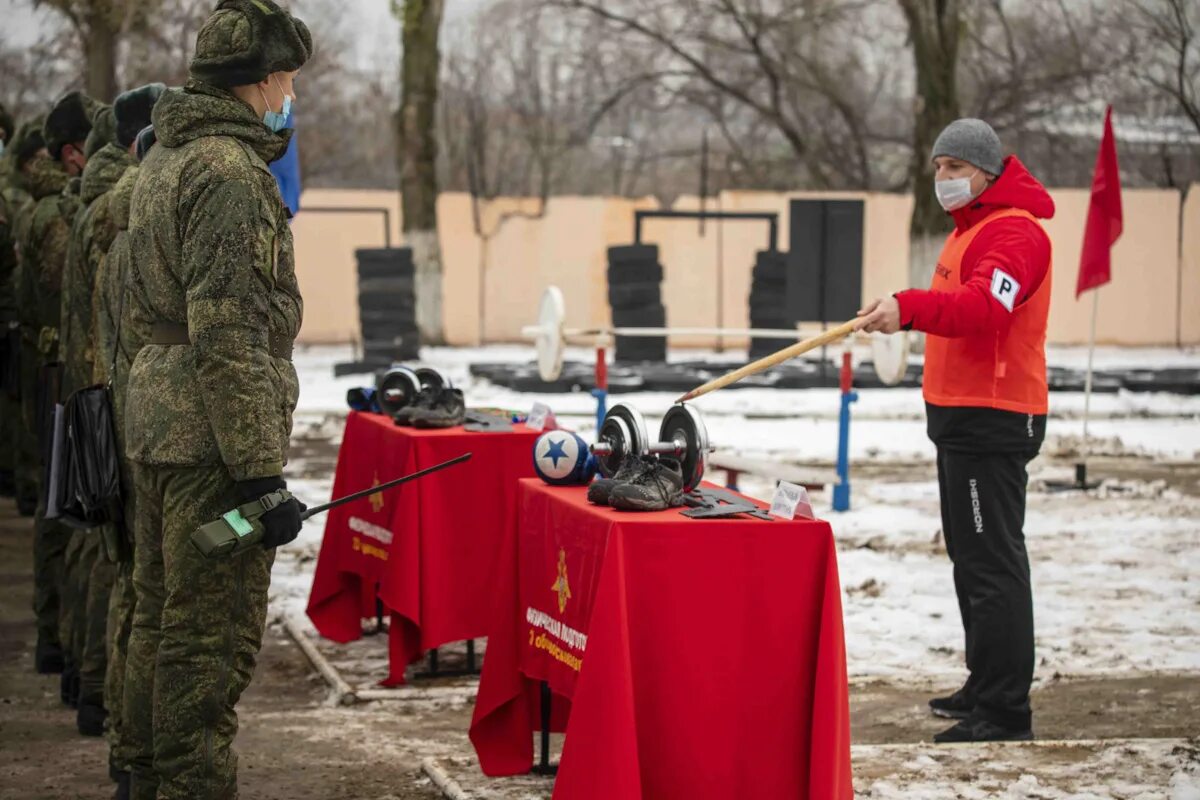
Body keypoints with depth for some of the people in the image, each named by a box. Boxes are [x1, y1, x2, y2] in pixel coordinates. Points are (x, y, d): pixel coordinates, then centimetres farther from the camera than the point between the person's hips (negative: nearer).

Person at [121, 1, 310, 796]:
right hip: (212, 435, -10)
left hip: (156, 419, 10)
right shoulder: (229, 172, -16)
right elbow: (228, 334, -22)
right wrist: (261, 471, -22)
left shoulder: (165, 159, 16)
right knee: (213, 635, -5)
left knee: (162, 613, 18)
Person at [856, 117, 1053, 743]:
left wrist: (910, 308, -46)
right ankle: (986, 689, 27)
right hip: (961, 413, 11)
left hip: (992, 422, -11)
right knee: (971, 557, 17)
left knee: (992, 562, -12)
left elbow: (986, 308, -33)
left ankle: (1005, 714, -11)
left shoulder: (1015, 230, -15)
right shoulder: (970, 228, 20)